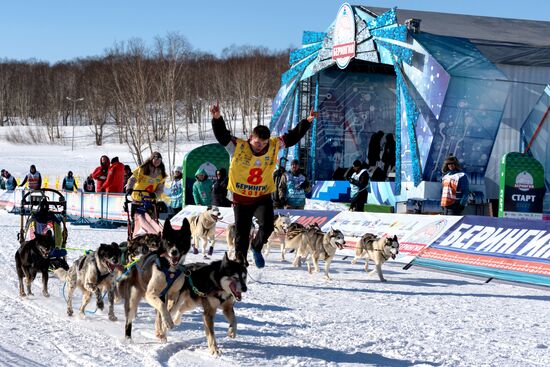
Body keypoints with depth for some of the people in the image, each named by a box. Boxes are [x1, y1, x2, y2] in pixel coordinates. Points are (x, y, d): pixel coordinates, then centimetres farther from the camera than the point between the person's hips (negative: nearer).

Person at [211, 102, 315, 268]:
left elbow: (292, 137, 2)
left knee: (267, 226, -14)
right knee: (242, 231, 3)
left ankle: (257, 248, 16)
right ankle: (240, 258, 21)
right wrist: (217, 119, -36)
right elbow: (222, 135, -20)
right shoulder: (238, 147, -14)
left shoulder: (274, 146, -5)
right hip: (241, 198, -1)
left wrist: (307, 122, -4)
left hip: (263, 197, 1)